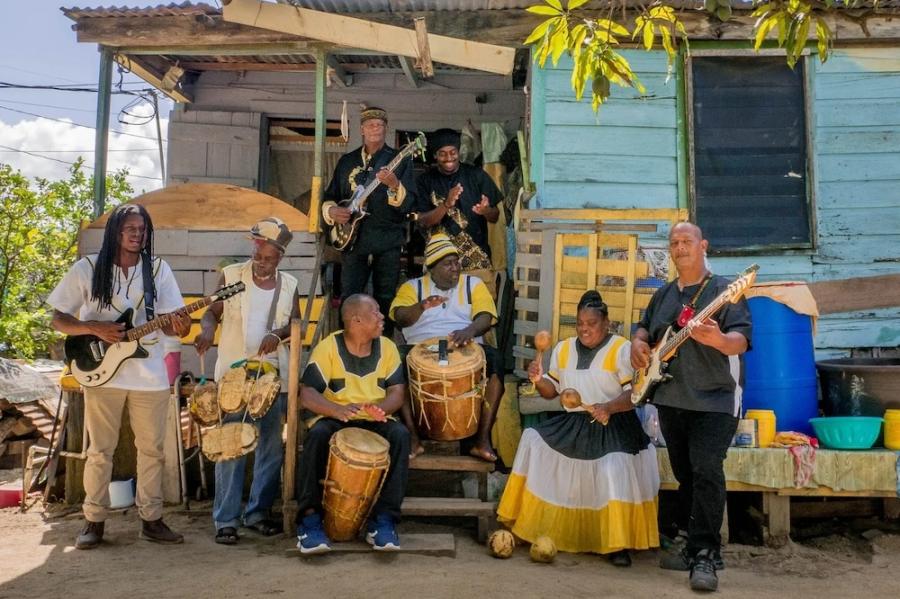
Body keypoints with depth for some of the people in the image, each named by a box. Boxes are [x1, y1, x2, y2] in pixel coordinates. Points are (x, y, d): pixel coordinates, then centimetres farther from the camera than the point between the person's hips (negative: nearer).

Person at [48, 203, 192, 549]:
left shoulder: (158, 270, 3)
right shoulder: (87, 269, -2)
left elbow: (167, 322, 3)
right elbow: (57, 320, 0)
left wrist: (178, 328, -21)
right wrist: (96, 328, -16)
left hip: (150, 375, 2)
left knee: (152, 448, 7)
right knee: (100, 450, 6)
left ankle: (151, 519, 18)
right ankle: (94, 521, 18)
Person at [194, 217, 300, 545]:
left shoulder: (288, 284, 7)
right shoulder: (231, 275, 0)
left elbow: (296, 323, 10)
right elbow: (213, 311, 3)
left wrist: (278, 334, -11)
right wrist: (208, 329, -19)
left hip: (273, 374, 3)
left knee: (271, 445, 8)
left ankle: (258, 512, 20)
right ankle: (225, 519, 5)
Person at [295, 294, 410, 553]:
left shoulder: (387, 347, 3)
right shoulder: (327, 347, -7)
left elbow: (397, 391, 1)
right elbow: (307, 395, -14)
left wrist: (381, 408, -24)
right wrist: (337, 410, -34)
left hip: (374, 422, 2)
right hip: (334, 419, -2)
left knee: (400, 435, -29)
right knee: (317, 435, -35)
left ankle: (383, 518, -23)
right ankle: (309, 517, -24)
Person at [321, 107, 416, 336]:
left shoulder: (399, 160, 3)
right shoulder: (346, 161, 13)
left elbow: (408, 204, -7)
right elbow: (329, 198, 19)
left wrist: (394, 185, -25)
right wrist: (332, 210, -3)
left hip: (388, 242, -2)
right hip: (353, 239, 2)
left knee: (385, 302, 3)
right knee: (348, 300, 0)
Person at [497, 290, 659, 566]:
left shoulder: (621, 349, -6)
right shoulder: (563, 349, 11)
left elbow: (636, 392, -14)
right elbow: (552, 391, 13)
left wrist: (609, 407, -32)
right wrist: (539, 379, -9)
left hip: (612, 427, -5)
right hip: (572, 425, 5)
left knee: (615, 469, -28)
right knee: (533, 441, -7)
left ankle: (618, 544, -12)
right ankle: (526, 526, 5)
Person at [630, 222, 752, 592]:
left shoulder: (723, 290, -6)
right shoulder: (663, 295, 13)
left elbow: (742, 339, -17)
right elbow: (644, 327, 25)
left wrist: (718, 340, -39)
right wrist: (638, 343, 2)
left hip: (714, 400, -6)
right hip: (670, 399, 6)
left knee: (707, 472, -16)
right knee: (685, 475, 13)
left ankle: (705, 556, -9)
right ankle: (692, 544, 25)